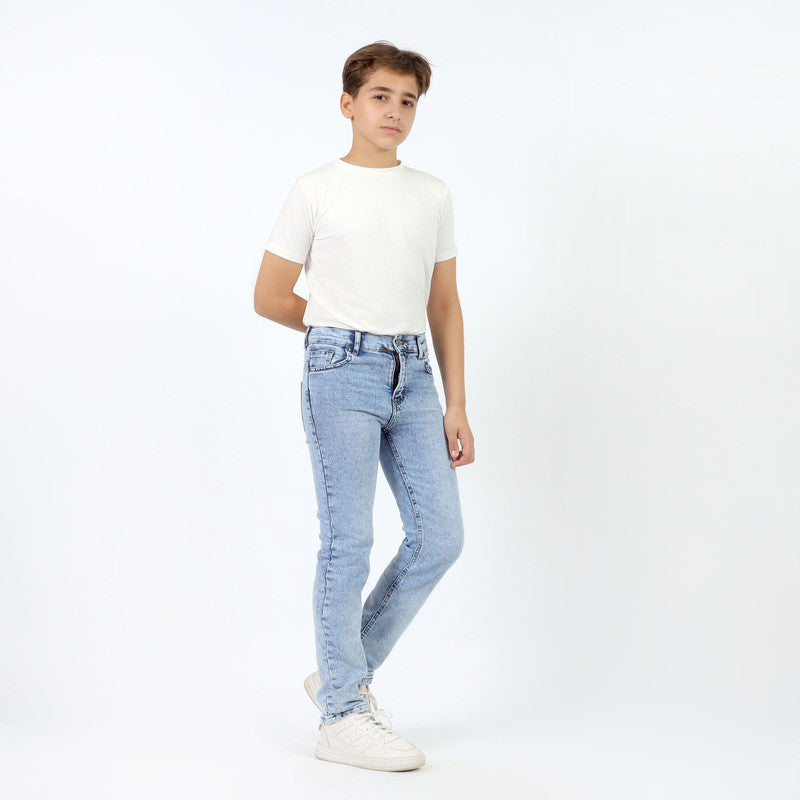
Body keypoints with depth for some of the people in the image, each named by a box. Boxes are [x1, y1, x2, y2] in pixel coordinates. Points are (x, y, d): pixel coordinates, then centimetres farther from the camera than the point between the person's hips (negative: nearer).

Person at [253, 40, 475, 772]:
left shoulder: (433, 195, 13)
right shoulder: (317, 191, 0)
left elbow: (444, 305, 14)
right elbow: (270, 298, 4)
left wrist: (456, 407, 8)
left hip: (413, 374, 5)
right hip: (340, 374, -5)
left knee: (440, 536, 3)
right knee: (348, 541, -5)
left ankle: (344, 673, 19)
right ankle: (343, 717, 5)